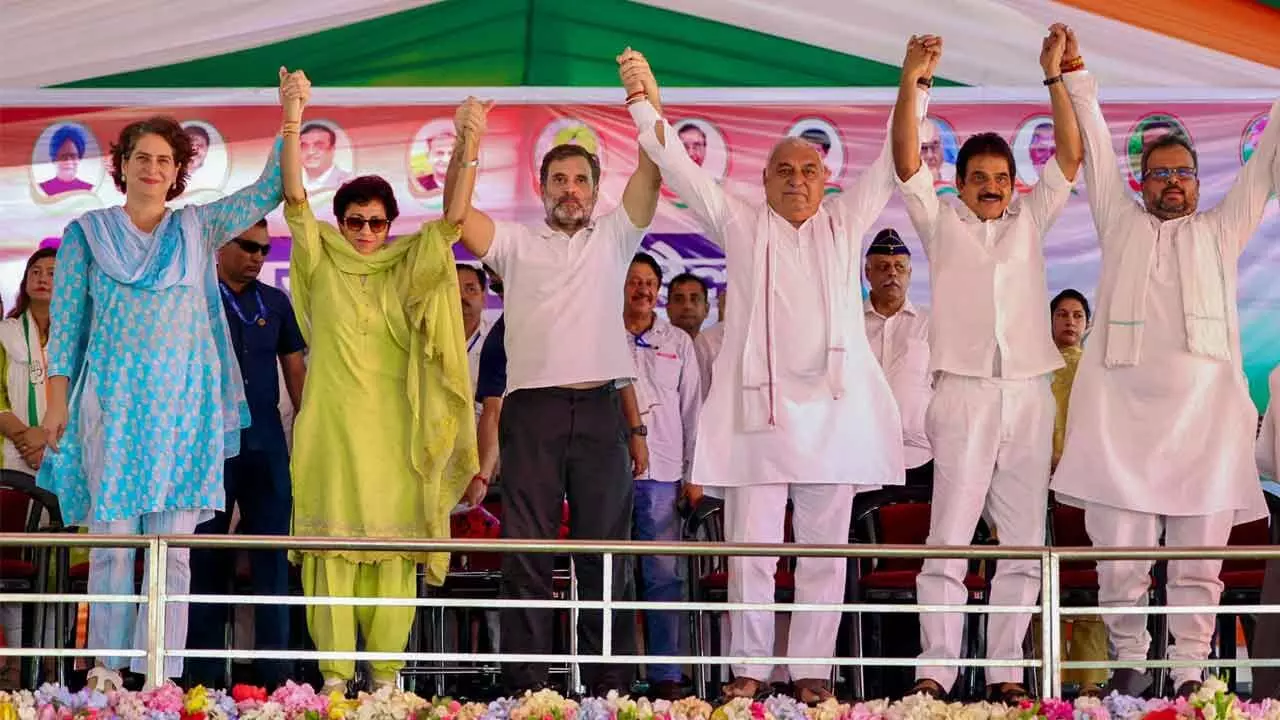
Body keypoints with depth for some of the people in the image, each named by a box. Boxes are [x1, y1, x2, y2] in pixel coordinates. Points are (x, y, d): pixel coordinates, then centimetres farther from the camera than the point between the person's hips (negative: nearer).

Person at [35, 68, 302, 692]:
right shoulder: (88, 232, 9)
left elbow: (268, 193, 6)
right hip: (112, 399, -1)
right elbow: (65, 322, 7)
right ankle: (107, 668, 5)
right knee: (111, 537, -2)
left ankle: (160, 674, -2)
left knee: (174, 541, -3)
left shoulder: (197, 228, 12)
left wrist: (291, 120, -4)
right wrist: (57, 400, -1)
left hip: (184, 401, 1)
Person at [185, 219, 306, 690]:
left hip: (266, 443, 3)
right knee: (208, 554, 4)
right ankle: (205, 673, 10)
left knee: (272, 553, 1)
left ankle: (274, 670, 5)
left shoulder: (275, 302, 12)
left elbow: (294, 368, 15)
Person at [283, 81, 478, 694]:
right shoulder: (322, 265, 8)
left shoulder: (407, 271, 9)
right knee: (332, 542, -1)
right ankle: (335, 672, 5)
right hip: (331, 424, -1)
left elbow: (451, 219, -2)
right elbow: (295, 197, -2)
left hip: (393, 429, 1)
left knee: (394, 545, 0)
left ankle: (386, 672, 7)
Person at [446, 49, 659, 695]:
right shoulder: (515, 242, 13)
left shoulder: (614, 238, 15)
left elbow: (650, 176, 2)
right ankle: (524, 688, 2)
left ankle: (609, 687, 5)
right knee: (526, 554, -1)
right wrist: (466, 149, -15)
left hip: (602, 407, 1)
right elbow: (456, 218, -2)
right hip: (532, 407, -1)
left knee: (606, 555, 2)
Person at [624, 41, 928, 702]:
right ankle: (749, 667, 6)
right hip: (757, 407, -1)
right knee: (750, 545, -2)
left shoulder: (845, 223, 16)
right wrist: (647, 102, -4)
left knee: (823, 549, 3)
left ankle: (811, 669, 9)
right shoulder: (740, 225, 12)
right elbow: (679, 168, 6)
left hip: (832, 410, 1)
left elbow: (895, 163, 13)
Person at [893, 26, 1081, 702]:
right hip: (963, 393, -3)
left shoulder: (1030, 219, 17)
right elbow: (906, 160, 0)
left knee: (1024, 543, 2)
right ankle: (934, 671, -8)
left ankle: (1006, 673, 6)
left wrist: (1055, 76, 5)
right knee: (949, 539, -8)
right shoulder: (940, 221, 11)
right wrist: (910, 83, -10)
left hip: (1029, 394, 3)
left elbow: (1071, 156, 11)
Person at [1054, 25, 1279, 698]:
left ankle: (1190, 672, 5)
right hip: (1120, 411, 0)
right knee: (1119, 556, -2)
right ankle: (1128, 661, 11)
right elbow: (1095, 149, 18)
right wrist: (1073, 74, 15)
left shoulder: (1220, 230, 21)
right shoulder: (1120, 222, 20)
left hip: (1205, 414, 0)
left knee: (1198, 560, 0)